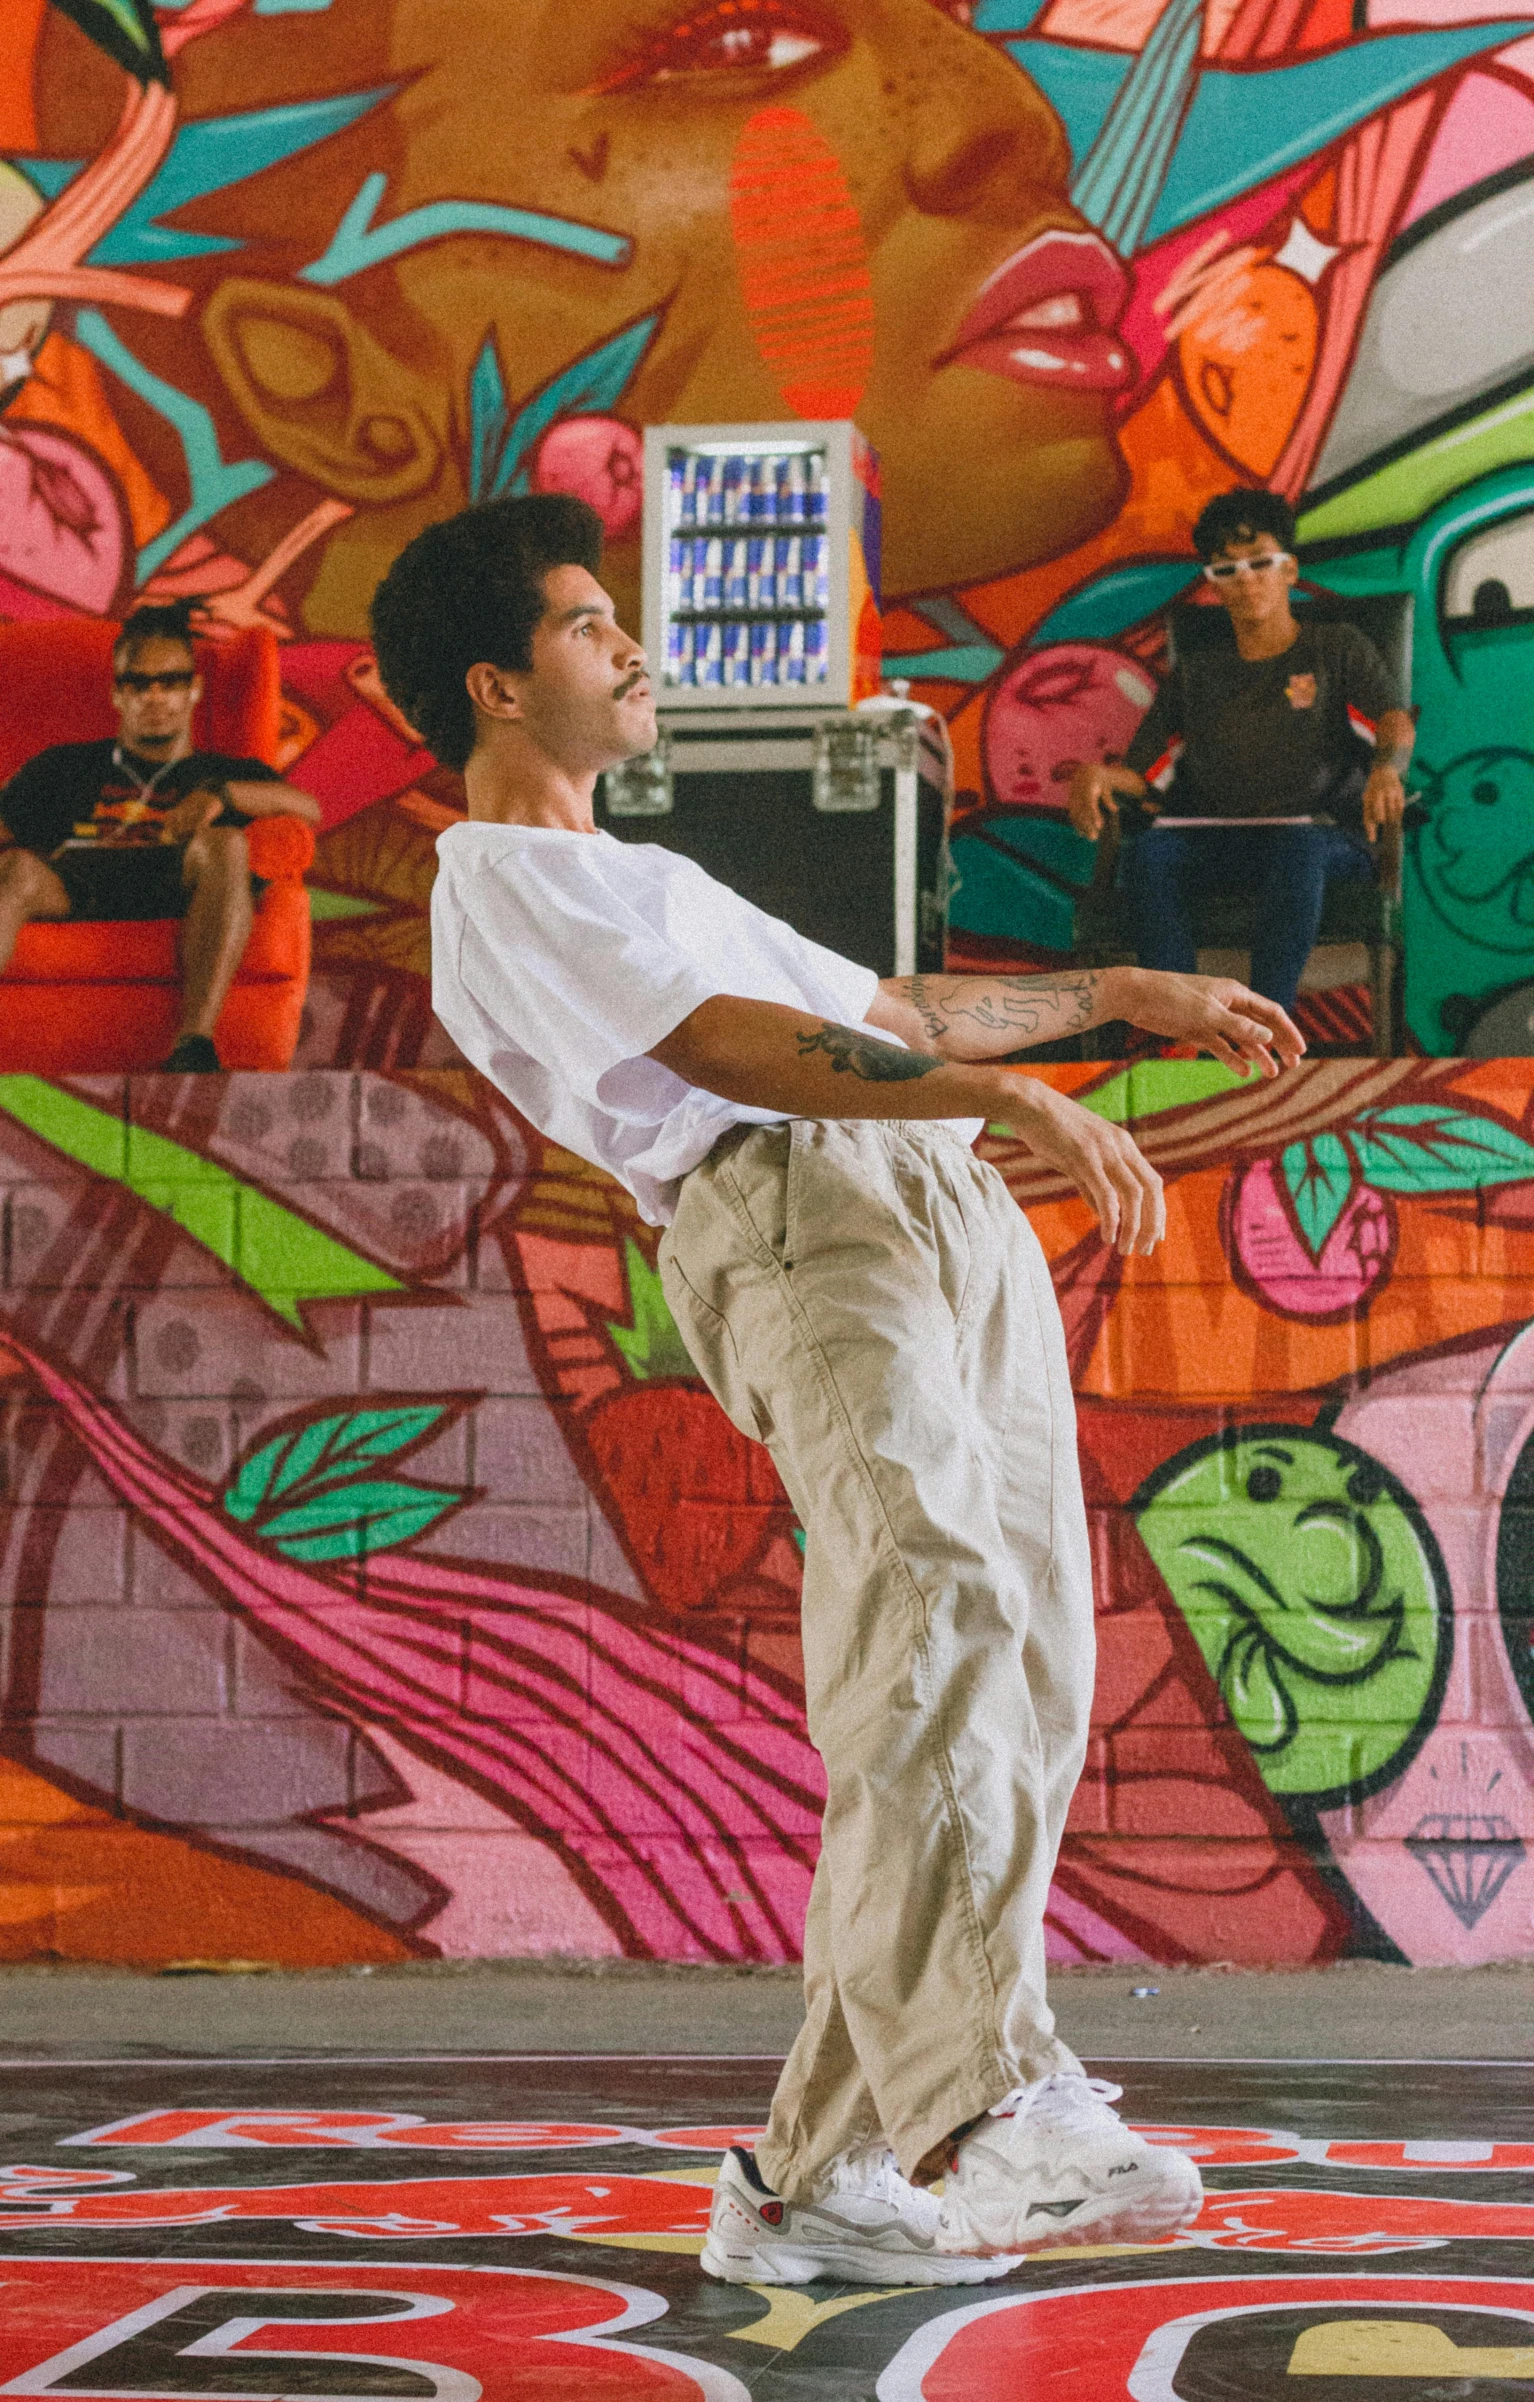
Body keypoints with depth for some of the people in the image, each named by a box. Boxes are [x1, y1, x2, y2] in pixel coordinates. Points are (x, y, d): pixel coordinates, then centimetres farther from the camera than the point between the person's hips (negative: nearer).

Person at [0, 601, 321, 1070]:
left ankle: (194, 1046, -53)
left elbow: (307, 808, 15)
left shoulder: (225, 771, 35)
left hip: (172, 882, 0)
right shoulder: (65, 765, 38)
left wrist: (221, 793, -3)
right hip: (69, 877, 0)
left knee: (223, 845, -35)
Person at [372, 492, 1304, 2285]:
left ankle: (813, 2174, 1)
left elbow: (888, 1013, 42)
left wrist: (1122, 993, 41)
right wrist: (1010, 1092, -20)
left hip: (952, 1208, 9)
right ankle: (989, 2107, -36)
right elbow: (729, 1044, -11)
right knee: (935, 1609, -27)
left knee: (1021, 1686, 0)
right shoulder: (499, 883, 5)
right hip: (787, 1213, -9)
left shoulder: (650, 879, 36)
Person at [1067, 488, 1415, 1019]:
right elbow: (1144, 775, 18)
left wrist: (1386, 767, -27)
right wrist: (1097, 773, -7)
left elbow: (1394, 724, -2)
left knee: (1298, 844, -39)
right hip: (1219, 844, 3)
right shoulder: (1196, 676, 25)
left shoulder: (1338, 650, 16)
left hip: (1327, 836, -3)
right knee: (1146, 852, -30)